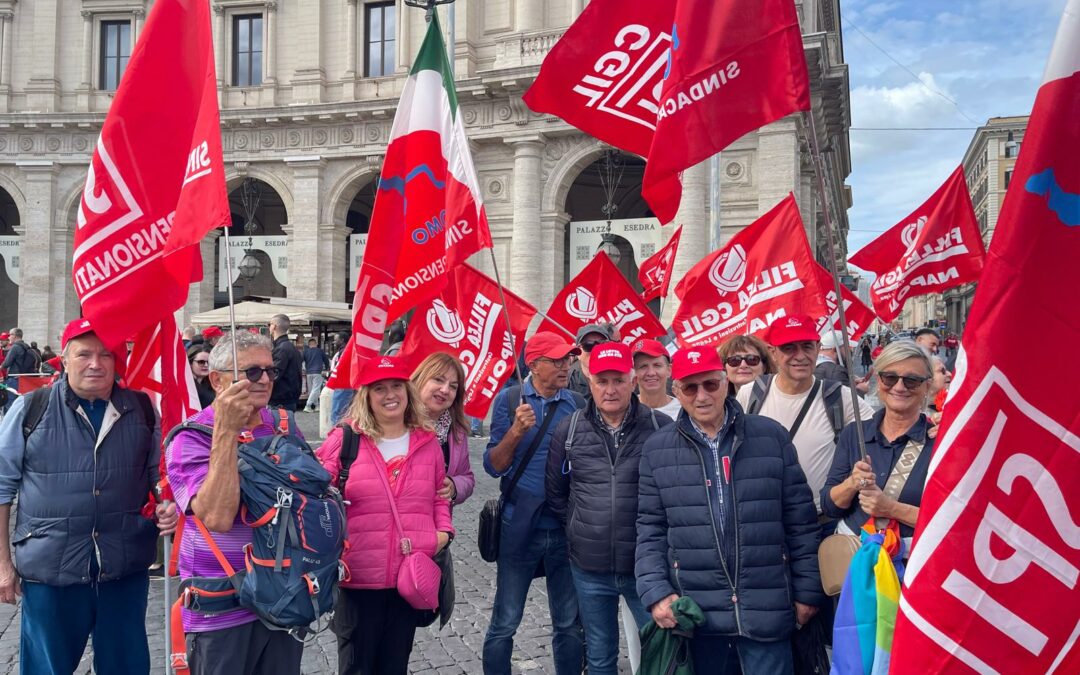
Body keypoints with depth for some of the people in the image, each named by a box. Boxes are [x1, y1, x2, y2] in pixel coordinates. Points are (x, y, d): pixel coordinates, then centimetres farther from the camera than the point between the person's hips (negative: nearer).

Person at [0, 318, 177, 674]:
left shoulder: (142, 408, 1)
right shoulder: (31, 409, -5)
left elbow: (158, 470, 14)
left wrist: (168, 505, -7)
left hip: (126, 566, 2)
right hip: (50, 568, -2)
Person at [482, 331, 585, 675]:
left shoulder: (578, 404, 3)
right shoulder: (509, 399, -3)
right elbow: (493, 466, -7)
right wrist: (516, 431, -22)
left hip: (566, 529, 2)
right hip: (519, 527, -2)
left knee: (570, 624, 11)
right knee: (504, 624, 6)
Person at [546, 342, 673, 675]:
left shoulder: (662, 428, -8)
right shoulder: (568, 430, 1)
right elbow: (556, 493, 12)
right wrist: (581, 530, 8)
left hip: (646, 566, -2)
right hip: (589, 568, 2)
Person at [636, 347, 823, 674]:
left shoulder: (772, 436, 1)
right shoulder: (657, 449, 4)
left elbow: (800, 521, 3)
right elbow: (651, 529, 6)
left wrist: (807, 590, 3)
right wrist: (656, 592, -5)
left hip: (766, 608, -1)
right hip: (696, 611, 1)